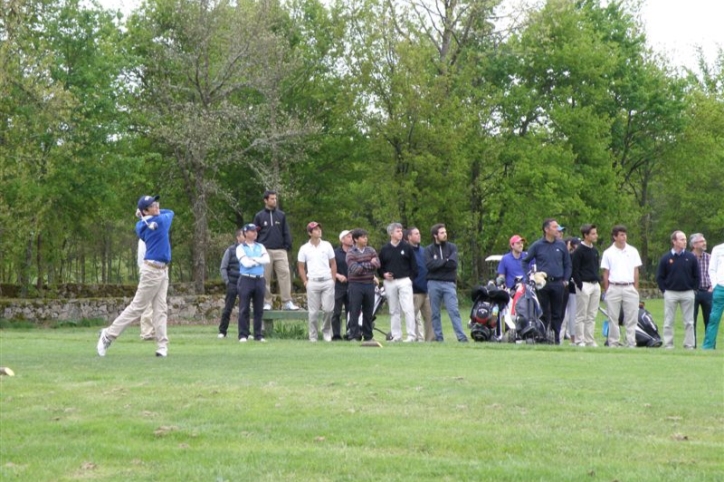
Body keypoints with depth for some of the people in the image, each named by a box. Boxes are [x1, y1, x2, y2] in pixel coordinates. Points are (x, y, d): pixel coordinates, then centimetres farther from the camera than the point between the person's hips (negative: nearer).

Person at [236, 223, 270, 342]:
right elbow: (246, 263, -14)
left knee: (259, 310, 5)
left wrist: (254, 259, -9)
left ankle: (258, 335, 10)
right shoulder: (240, 248, 0)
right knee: (244, 309, -4)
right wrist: (260, 261, -2)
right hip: (246, 279, -4)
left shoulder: (260, 247, 15)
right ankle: (243, 335, -3)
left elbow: (267, 260, -1)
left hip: (259, 280, 4)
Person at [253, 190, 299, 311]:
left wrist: (288, 245, 0)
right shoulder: (259, 216, 6)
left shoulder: (281, 215, 11)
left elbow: (286, 232, 11)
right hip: (265, 251, -1)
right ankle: (266, 303, 6)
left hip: (280, 251, 1)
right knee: (265, 278, 1)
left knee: (285, 275, -8)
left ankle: (287, 302, -8)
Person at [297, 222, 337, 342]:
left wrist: (333, 279, 3)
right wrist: (305, 281, 1)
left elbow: (333, 263, 12)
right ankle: (313, 336, 8)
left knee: (328, 309, -3)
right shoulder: (304, 248, 4)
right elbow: (300, 266, 9)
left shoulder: (327, 245, 8)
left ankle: (326, 332, 16)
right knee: (313, 311, 1)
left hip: (327, 282, 1)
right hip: (312, 282, -1)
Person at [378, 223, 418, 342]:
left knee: (408, 309, -11)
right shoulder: (384, 249, 8)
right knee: (393, 311, 7)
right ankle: (396, 335, 12)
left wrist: (411, 277, -2)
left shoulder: (407, 247, 3)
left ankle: (411, 335, -10)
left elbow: (413, 264, 6)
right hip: (390, 282, 3)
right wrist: (383, 274, -4)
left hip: (404, 281, -2)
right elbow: (379, 266, 14)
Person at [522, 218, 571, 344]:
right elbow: (525, 261, 11)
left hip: (558, 283, 2)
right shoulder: (537, 245, 3)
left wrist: (566, 280, 7)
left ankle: (556, 338, 8)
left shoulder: (561, 245, 8)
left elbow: (567, 264, 16)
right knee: (543, 313, 1)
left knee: (557, 313, 3)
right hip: (542, 284, -2)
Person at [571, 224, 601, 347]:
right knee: (581, 316, -3)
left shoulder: (595, 251, 15)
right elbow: (574, 270, -11)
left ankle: (590, 341, 13)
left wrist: (599, 281, 11)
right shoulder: (579, 251, -9)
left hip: (595, 285, 8)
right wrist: (580, 285, -16)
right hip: (584, 285, -8)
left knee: (592, 316, 9)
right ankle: (580, 341, 0)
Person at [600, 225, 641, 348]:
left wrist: (636, 289, 4)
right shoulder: (608, 253, 4)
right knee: (613, 318, 3)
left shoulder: (633, 251, 8)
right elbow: (605, 273, 6)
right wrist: (606, 291, 1)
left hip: (629, 288, 1)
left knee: (631, 318, -1)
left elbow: (636, 271, 9)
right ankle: (613, 343, 7)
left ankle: (631, 344, 1)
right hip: (613, 288, -1)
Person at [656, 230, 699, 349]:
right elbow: (659, 277, 5)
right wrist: (664, 290, -1)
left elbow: (697, 276, 8)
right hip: (670, 294, -1)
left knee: (689, 322, 3)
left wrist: (694, 290, 2)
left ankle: (689, 345, 9)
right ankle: (668, 345, 7)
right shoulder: (666, 258, -1)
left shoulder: (691, 257, 2)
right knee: (668, 322, 2)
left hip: (688, 293, 1)